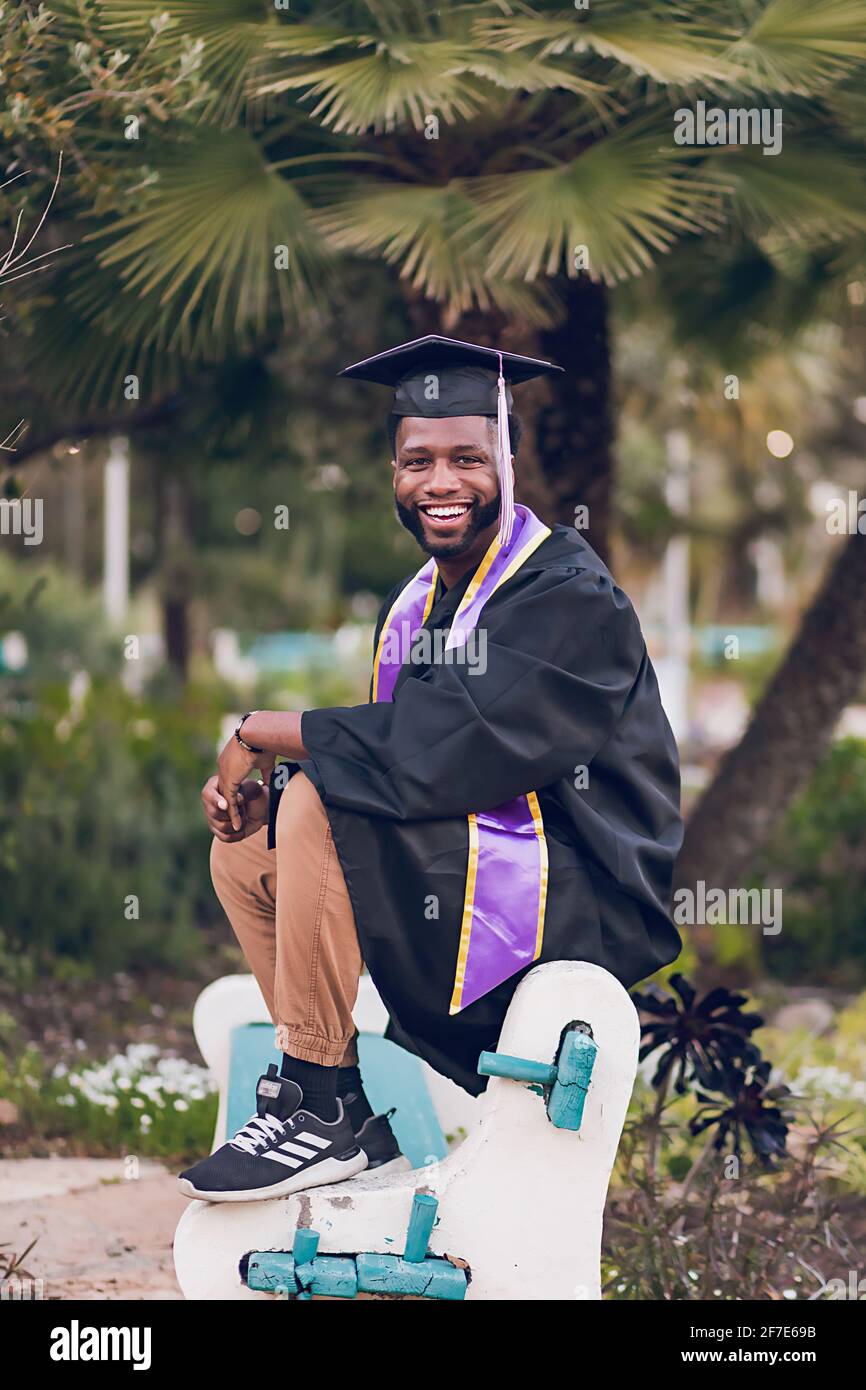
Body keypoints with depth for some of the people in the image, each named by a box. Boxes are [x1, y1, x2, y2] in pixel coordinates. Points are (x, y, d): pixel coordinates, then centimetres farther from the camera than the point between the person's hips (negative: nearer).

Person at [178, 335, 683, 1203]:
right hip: (461, 865, 10)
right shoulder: (416, 607, 13)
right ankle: (352, 1116, 2)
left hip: (579, 898, -10)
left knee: (318, 807, -25)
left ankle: (323, 1110, -19)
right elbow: (402, 760, 11)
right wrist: (261, 789, -9)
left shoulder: (567, 596, -15)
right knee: (246, 851, 7)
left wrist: (266, 732, -18)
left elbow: (448, 747, -27)